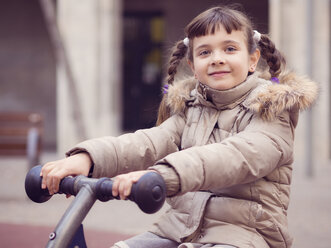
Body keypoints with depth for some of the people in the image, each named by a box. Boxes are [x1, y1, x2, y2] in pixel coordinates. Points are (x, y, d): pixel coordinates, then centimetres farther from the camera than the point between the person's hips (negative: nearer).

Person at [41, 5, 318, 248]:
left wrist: (161, 175, -42)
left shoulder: (271, 111, -4)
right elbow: (152, 142, -4)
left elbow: (237, 157, -24)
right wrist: (87, 157, -25)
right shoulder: (190, 108, 14)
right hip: (180, 225, 6)